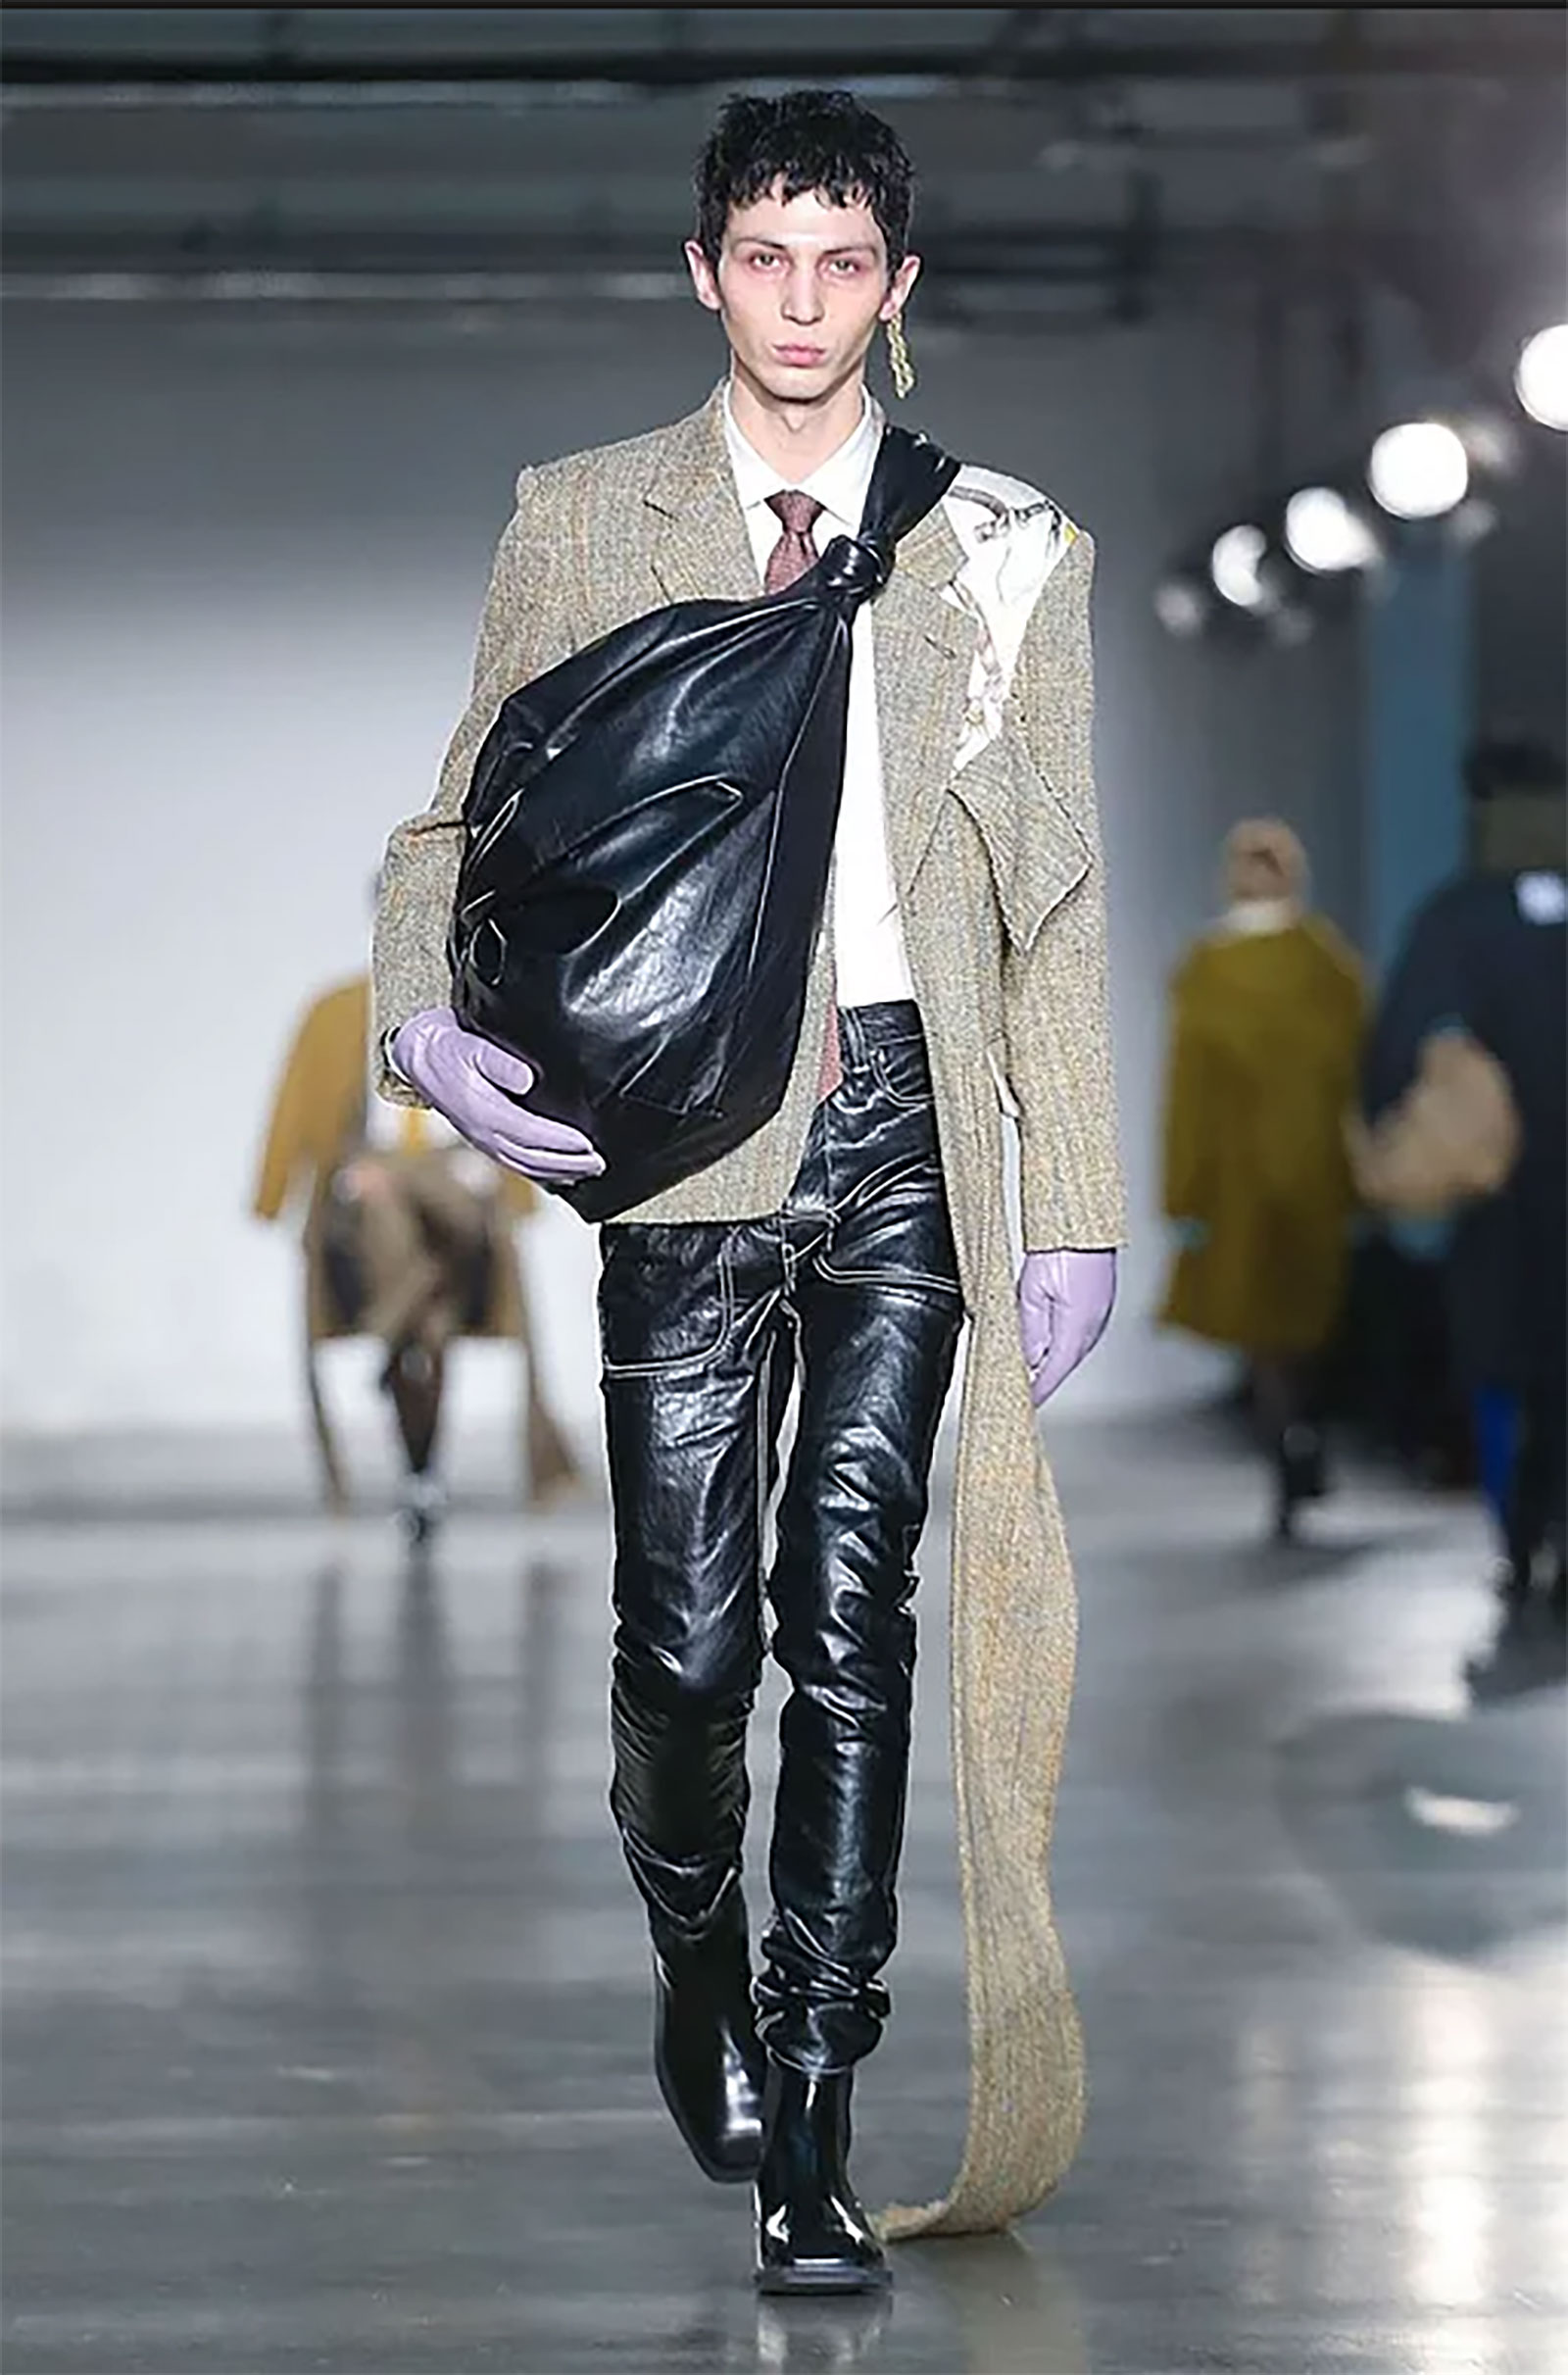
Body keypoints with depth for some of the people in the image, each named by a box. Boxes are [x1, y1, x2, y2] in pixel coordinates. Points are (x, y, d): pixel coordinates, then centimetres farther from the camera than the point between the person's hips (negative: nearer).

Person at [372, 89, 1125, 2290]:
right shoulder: (580, 521, 9)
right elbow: (465, 814, 11)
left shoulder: (1006, 551, 10)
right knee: (687, 1632, -3)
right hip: (690, 1127, 0)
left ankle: (812, 2123, 1)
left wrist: (1075, 1212, 3)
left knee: (853, 1610, -4)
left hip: (907, 1128, 1)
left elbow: (1058, 898, 9)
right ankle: (700, 1967, 28)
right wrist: (430, 1020, -11)